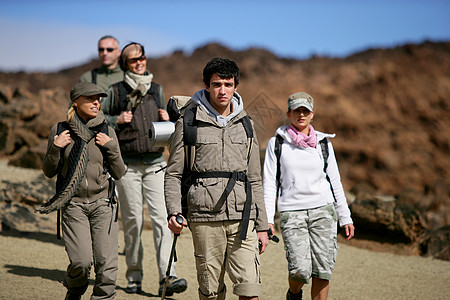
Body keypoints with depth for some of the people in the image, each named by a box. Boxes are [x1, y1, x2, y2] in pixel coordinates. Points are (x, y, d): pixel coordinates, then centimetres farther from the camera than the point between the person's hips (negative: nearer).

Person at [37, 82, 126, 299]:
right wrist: (55, 149, -8)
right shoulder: (60, 131, 3)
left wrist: (111, 148, -7)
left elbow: (119, 173, 7)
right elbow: (48, 172, 8)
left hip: (103, 204, 1)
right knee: (81, 261, -10)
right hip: (73, 205, -1)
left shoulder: (107, 133, 6)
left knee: (106, 262, -8)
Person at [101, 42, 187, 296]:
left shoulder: (157, 89, 13)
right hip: (128, 165, -2)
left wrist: (166, 121, 1)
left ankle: (168, 277, -15)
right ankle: (134, 277, 13)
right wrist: (117, 120, -12)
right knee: (133, 221, 1)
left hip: (155, 163, 2)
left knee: (162, 218, -10)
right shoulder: (116, 91, 2)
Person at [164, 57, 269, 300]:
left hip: (242, 218, 2)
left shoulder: (245, 124, 14)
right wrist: (173, 211, -13)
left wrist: (262, 225, 13)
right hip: (205, 218, -2)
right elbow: (173, 173, 4)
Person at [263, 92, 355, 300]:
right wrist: (267, 219, -7)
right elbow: (269, 183, 2)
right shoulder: (277, 143, 5)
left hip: (323, 210, 2)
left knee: (322, 271, -6)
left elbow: (335, 181, 14)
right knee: (300, 270, -14)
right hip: (291, 213, -2)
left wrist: (345, 218, 10)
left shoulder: (323, 143, 10)